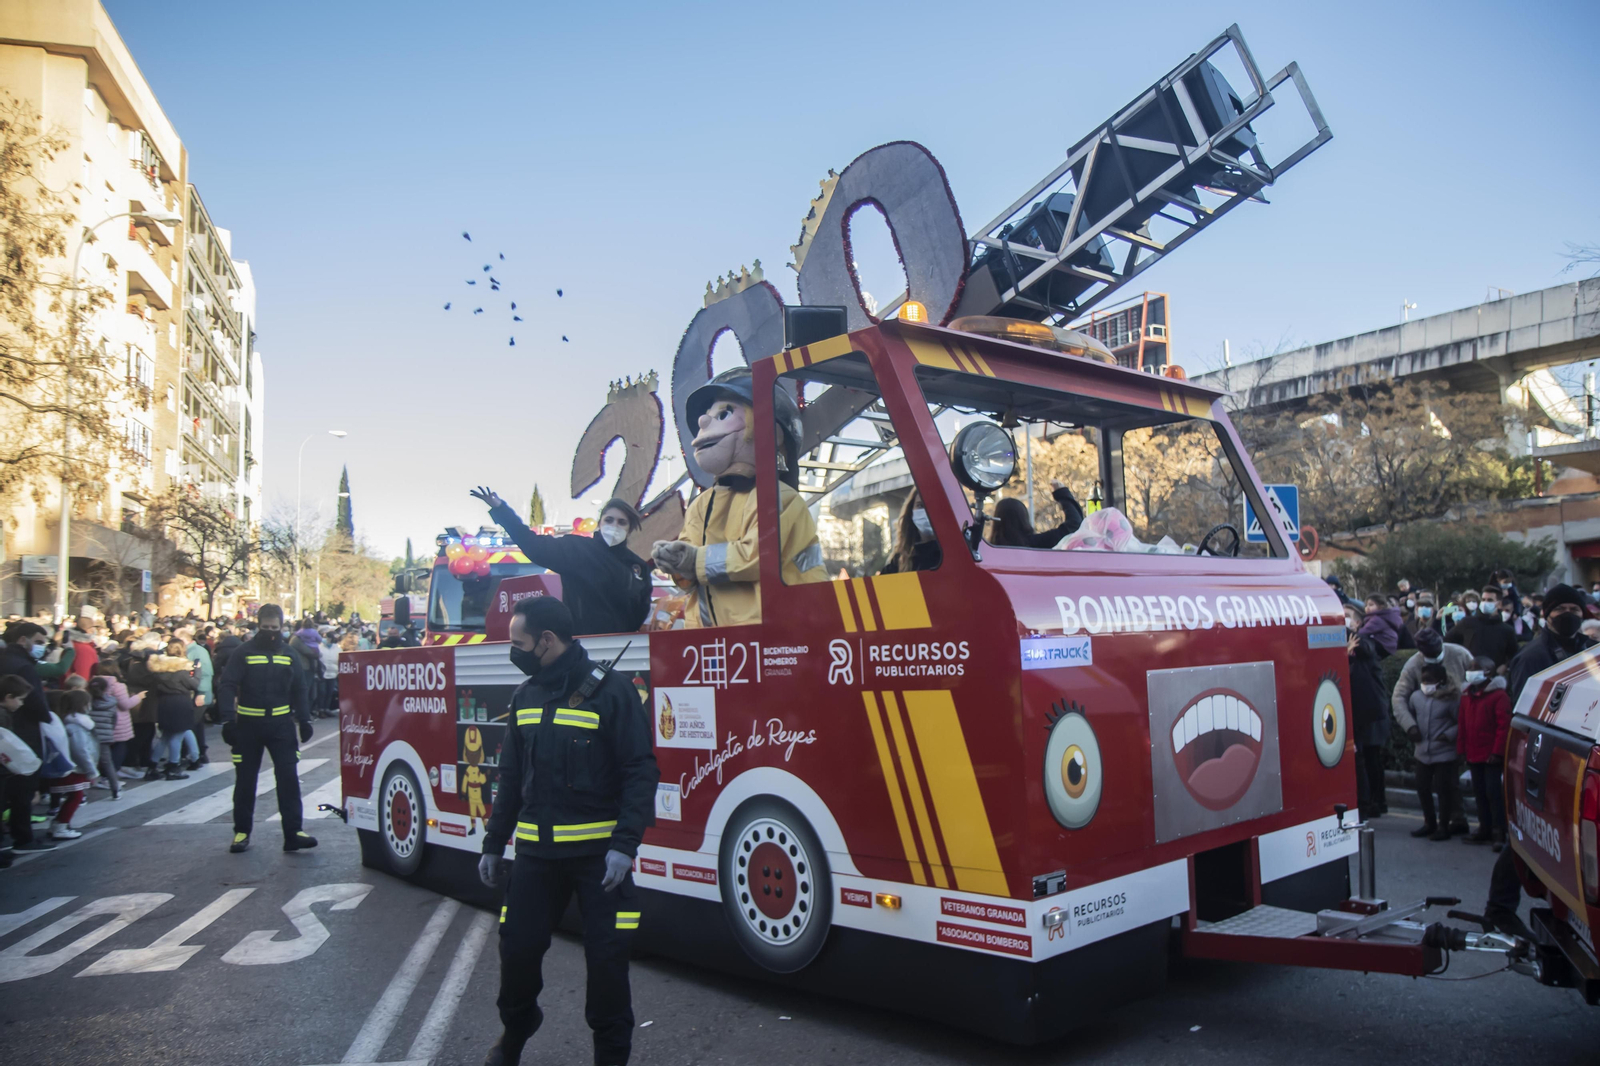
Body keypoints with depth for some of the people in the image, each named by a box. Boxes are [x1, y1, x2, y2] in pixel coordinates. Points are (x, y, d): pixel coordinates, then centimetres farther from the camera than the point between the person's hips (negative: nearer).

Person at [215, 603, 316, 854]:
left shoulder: (289, 655, 7)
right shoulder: (243, 653, -3)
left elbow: (299, 690, 13)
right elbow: (226, 686, -7)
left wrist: (304, 720, 5)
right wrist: (228, 719, -17)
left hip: (281, 724, 2)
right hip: (248, 725, -1)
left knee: (288, 777, -5)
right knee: (245, 780, 9)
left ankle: (293, 833, -3)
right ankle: (242, 831, 23)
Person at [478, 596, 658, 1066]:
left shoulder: (610, 691, -10)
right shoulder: (525, 696, 9)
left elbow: (640, 772, -12)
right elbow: (511, 776, 17)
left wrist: (625, 844, -19)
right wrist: (493, 844, 15)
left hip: (598, 852, -5)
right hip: (536, 851, 5)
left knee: (607, 956, 1)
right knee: (517, 947, 10)